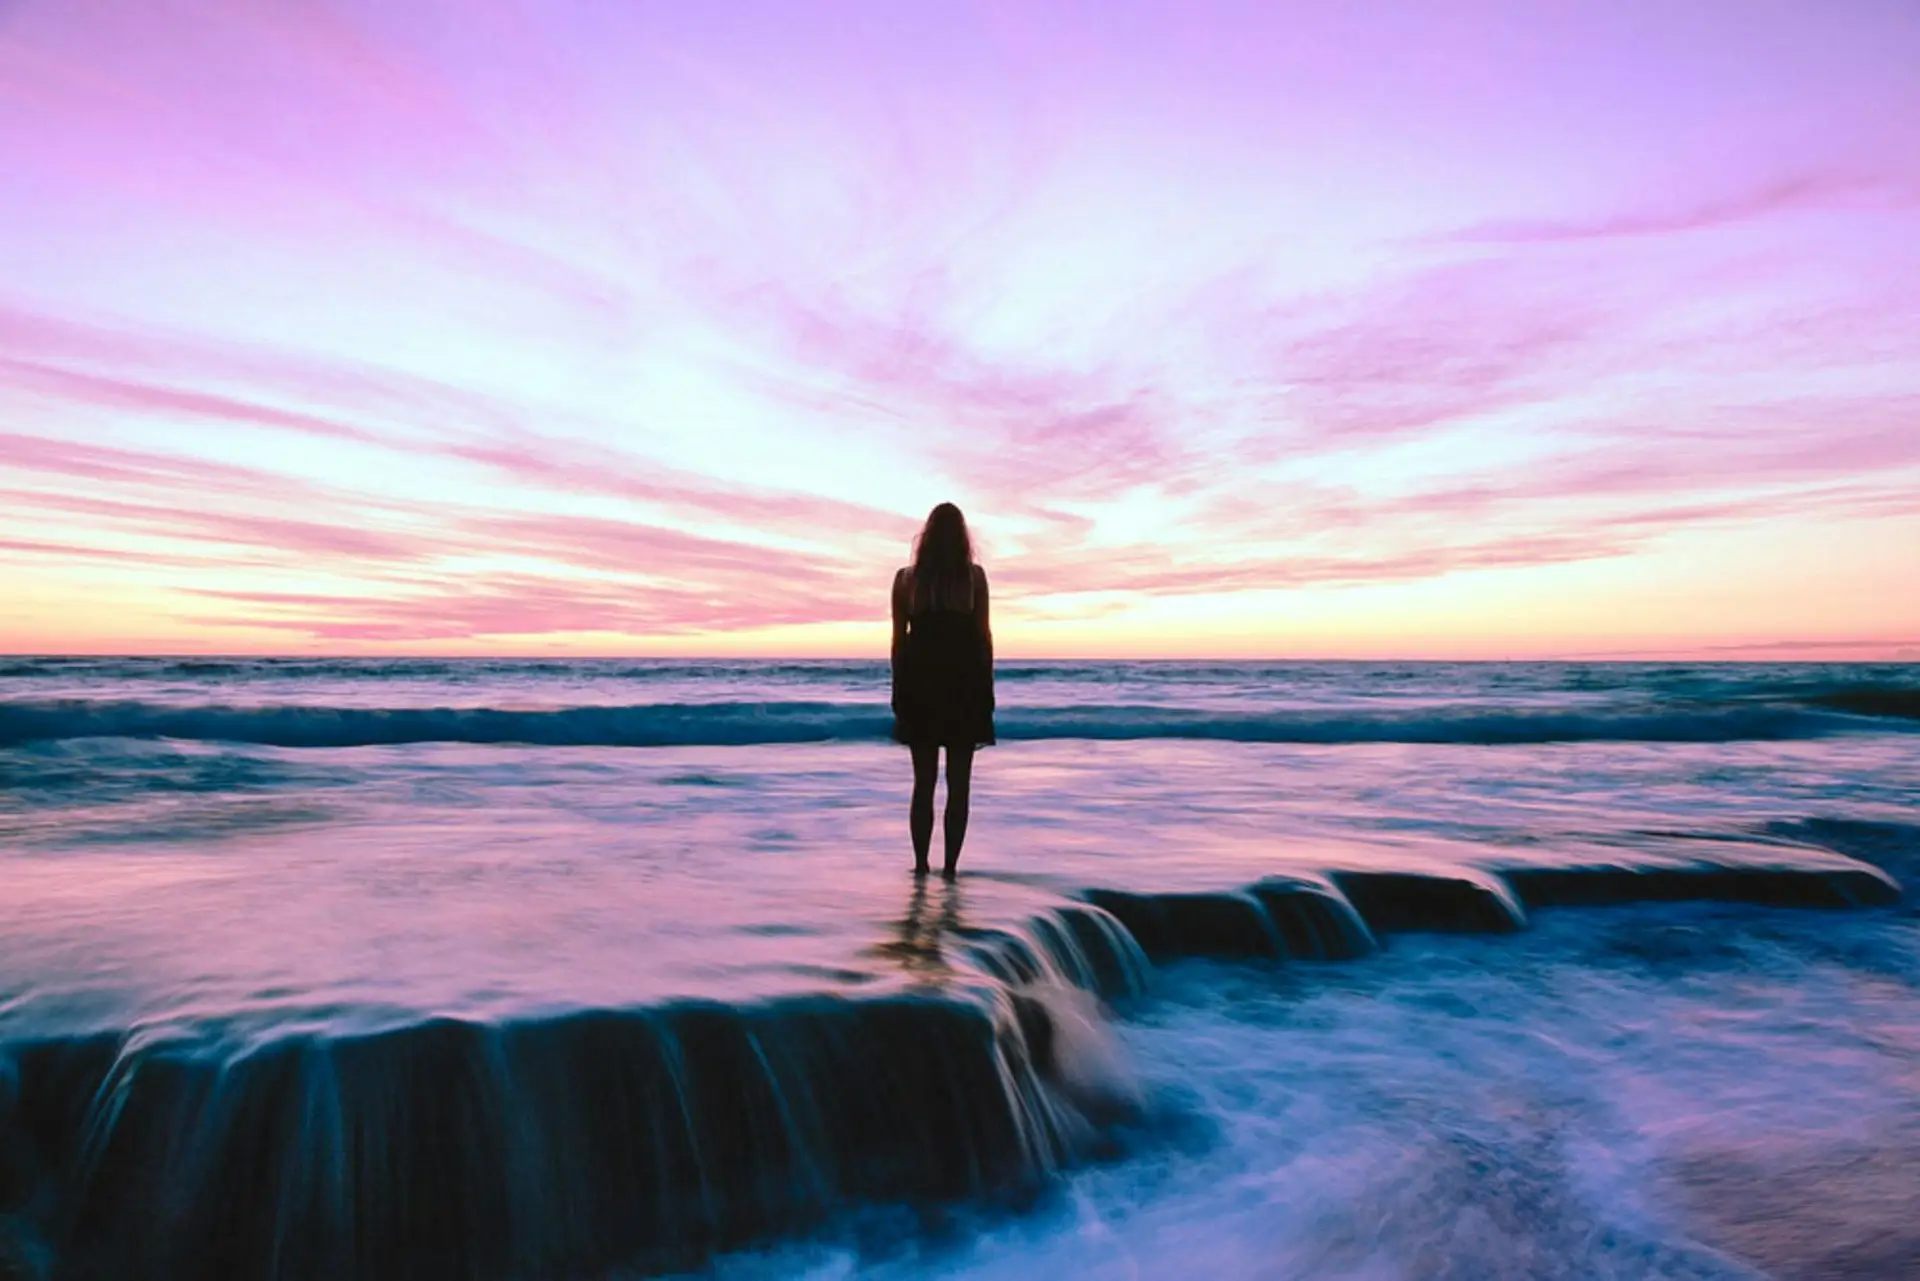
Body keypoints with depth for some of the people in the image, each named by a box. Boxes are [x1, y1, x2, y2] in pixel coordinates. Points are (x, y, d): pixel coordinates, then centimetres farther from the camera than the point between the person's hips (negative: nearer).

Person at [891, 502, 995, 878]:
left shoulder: (906, 578, 3)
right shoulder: (974, 576, -1)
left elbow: (899, 639, 2)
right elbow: (983, 635, -1)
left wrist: (900, 691, 9)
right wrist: (986, 690, 5)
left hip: (920, 684, 1)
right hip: (964, 685, -1)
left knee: (923, 782, 9)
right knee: (958, 784, 4)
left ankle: (921, 864, 8)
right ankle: (950, 865, 2)